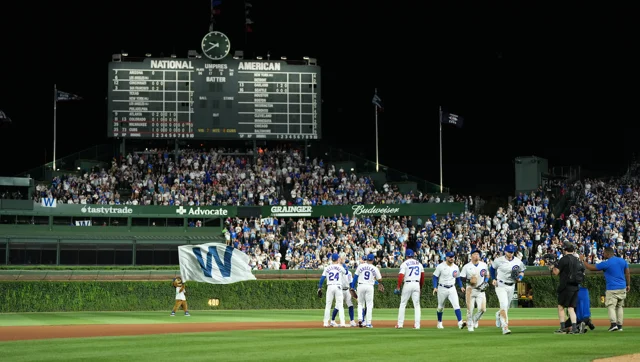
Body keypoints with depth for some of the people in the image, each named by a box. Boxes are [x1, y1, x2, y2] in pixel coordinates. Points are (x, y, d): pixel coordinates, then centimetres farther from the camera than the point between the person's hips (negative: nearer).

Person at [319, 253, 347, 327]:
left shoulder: (327, 268, 6)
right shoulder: (340, 267, 1)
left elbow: (322, 278, 2)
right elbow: (346, 272, 20)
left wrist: (319, 287, 6)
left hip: (330, 287, 2)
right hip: (338, 287, -2)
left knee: (328, 305, 7)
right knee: (340, 305, -1)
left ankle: (326, 323, 3)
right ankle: (342, 322, -9)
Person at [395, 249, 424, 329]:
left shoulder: (404, 264, -3)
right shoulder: (419, 263, 11)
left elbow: (401, 276, -12)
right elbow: (422, 275, 13)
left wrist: (398, 287, -7)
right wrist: (421, 286, 21)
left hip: (408, 284, -3)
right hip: (417, 284, 3)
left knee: (402, 304, 6)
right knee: (417, 305, 6)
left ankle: (400, 324, 3)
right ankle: (417, 325, 0)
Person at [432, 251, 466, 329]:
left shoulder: (456, 267, 6)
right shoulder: (440, 266, -7)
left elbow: (458, 278, 16)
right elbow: (435, 277, -4)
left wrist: (461, 286, 1)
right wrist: (435, 287, -16)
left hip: (452, 289, 2)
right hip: (442, 289, -2)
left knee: (456, 305, -15)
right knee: (440, 307, 10)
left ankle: (460, 322, -25)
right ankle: (439, 323, 30)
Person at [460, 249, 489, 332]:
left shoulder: (484, 265, 5)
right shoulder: (467, 266, -3)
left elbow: (487, 275, 17)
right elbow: (461, 278, -2)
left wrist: (485, 282, -1)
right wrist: (469, 280, -19)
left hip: (480, 290, 2)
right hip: (471, 290, -2)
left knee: (482, 309, -9)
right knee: (470, 309, -3)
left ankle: (475, 320, 20)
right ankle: (470, 325, 15)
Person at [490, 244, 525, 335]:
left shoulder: (518, 262, -1)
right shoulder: (499, 260, -7)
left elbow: (522, 271, 10)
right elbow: (492, 268, 9)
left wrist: (520, 277, -11)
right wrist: (493, 279, -2)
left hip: (511, 286, 4)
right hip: (501, 285, -4)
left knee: (506, 307, 15)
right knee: (504, 305, -18)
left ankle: (498, 314, 51)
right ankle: (505, 327, -18)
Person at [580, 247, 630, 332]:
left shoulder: (606, 263, -11)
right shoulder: (623, 261, 6)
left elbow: (591, 268, -6)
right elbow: (628, 273, 11)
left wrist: (583, 260, 6)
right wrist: (628, 285, 21)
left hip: (612, 289, -6)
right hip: (622, 288, 6)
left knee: (611, 306, -3)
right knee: (619, 307, 14)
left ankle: (613, 323, -20)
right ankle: (620, 325, 10)